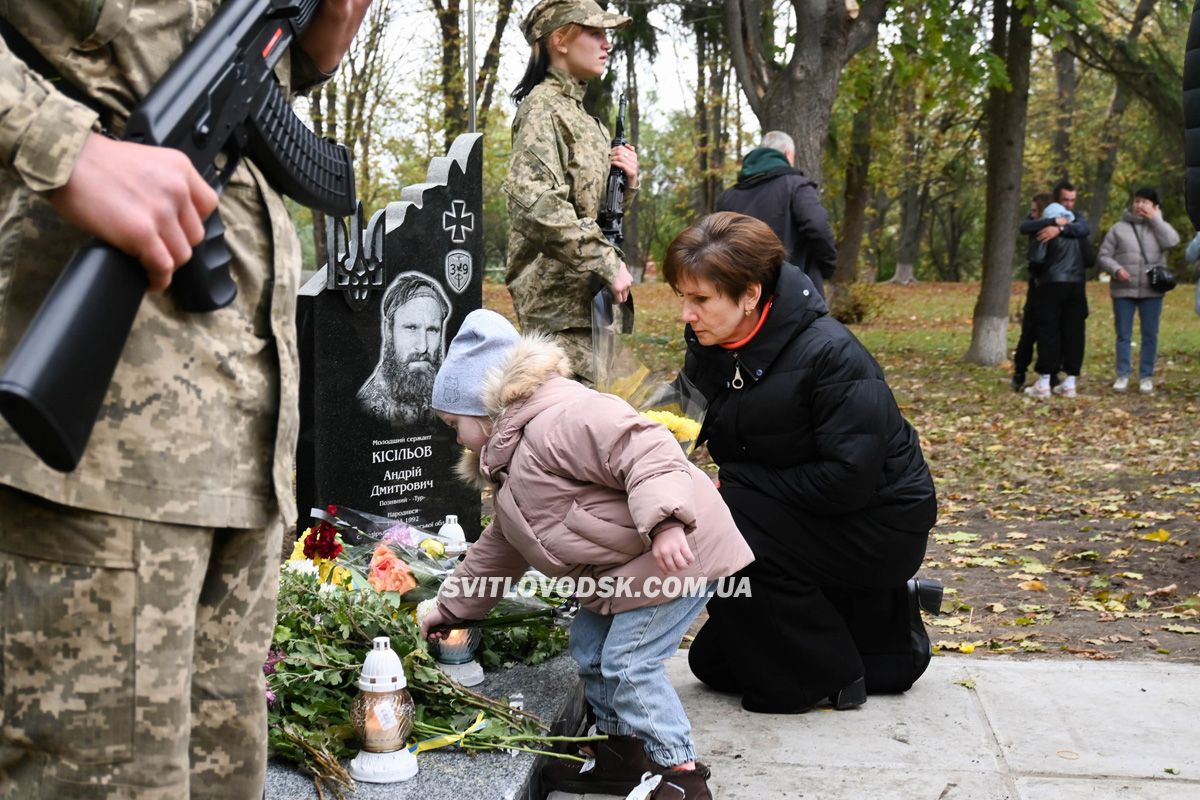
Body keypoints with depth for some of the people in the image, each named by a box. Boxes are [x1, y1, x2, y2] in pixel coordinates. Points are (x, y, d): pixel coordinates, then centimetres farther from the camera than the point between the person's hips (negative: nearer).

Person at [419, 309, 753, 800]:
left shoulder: (557, 420, -21)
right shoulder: (514, 464, 17)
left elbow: (643, 448, -32)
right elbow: (498, 550, 26)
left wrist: (663, 521, -43)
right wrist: (449, 608, 28)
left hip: (675, 551, -11)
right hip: (625, 567, 11)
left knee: (627, 663, -9)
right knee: (590, 648, 16)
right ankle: (624, 752, 28)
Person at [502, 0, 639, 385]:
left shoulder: (581, 115, 18)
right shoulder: (543, 107, -9)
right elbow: (537, 200, -24)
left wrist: (627, 180, 3)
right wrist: (607, 263, -22)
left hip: (586, 292, 9)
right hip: (558, 291, -9)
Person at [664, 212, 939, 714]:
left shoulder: (831, 356, -26)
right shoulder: (710, 350, -4)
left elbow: (849, 478, -29)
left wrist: (734, 483, -24)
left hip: (875, 522, -8)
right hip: (805, 521, 8)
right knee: (713, 663, 12)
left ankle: (827, 676, -9)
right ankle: (885, 613, 22)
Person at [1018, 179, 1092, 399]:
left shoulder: (1077, 217, 11)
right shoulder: (1047, 218, 5)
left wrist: (1060, 229, -17)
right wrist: (1055, 221, -19)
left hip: (1064, 283, 0)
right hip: (1054, 283, 0)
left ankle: (1044, 383, 0)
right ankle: (1070, 383, 5)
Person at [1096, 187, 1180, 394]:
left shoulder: (1159, 226, 6)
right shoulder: (1118, 229, 3)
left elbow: (1172, 241, -15)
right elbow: (1104, 256, 2)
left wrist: (1155, 218, -11)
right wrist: (1116, 269, -17)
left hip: (1152, 291, 1)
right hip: (1123, 291, 0)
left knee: (1150, 335, 5)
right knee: (1123, 335, 5)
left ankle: (1146, 376, 13)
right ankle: (1123, 375, 13)